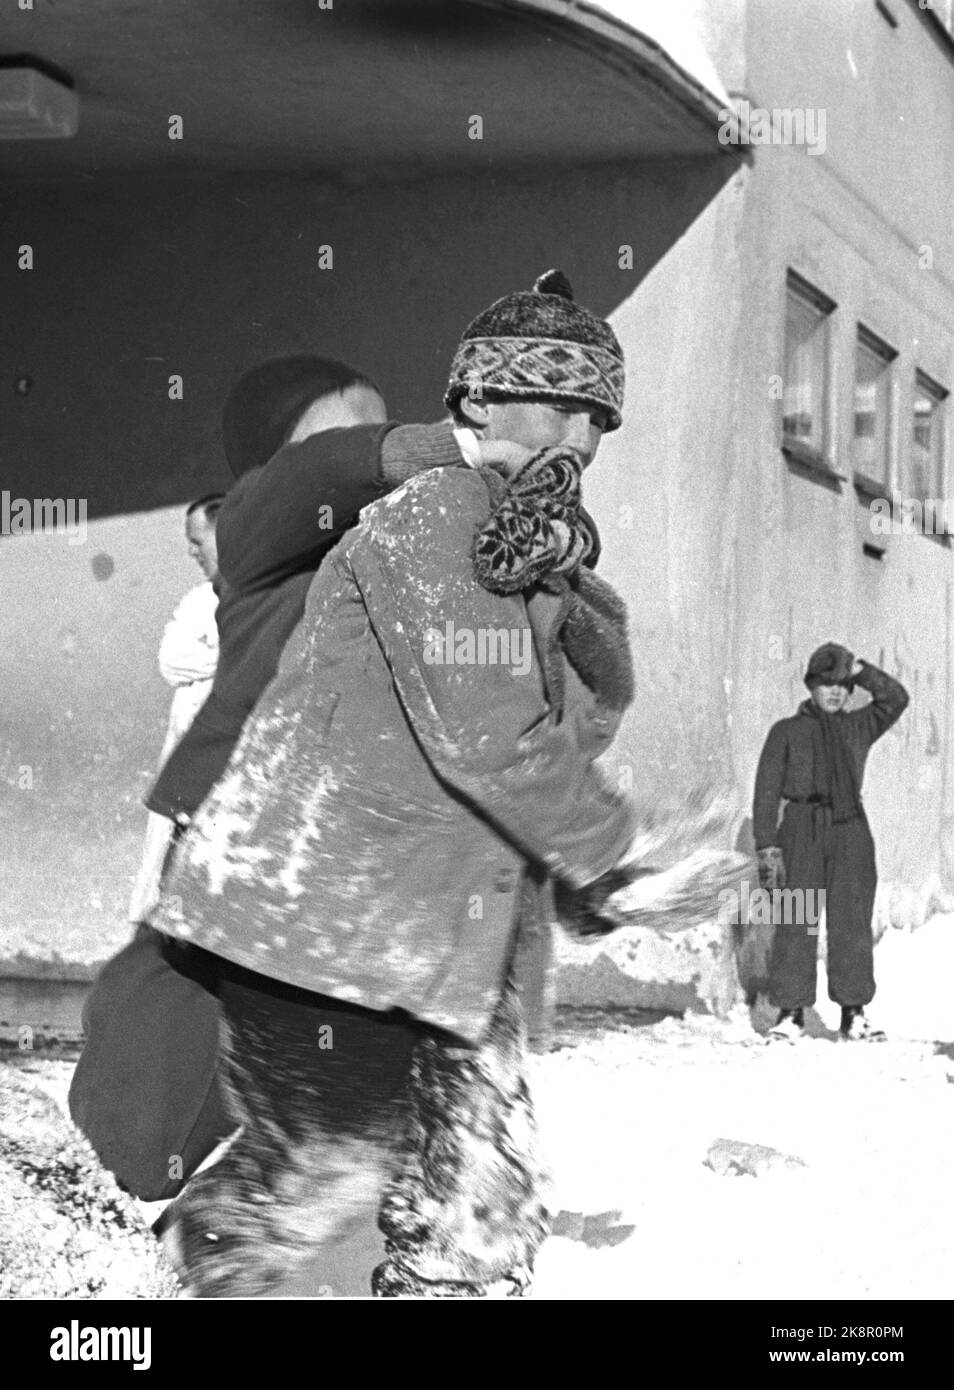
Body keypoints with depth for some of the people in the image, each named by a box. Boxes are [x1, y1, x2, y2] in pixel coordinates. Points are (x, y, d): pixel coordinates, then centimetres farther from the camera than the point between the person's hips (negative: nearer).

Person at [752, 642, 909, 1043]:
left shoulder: (858, 727, 16)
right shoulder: (786, 731, 8)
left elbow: (896, 699, 4)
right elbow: (767, 790, 2)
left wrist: (858, 670, -2)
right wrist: (767, 845, -8)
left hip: (851, 832, 2)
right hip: (803, 830, -2)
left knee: (852, 923, -2)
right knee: (796, 924, -5)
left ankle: (854, 1013, 2)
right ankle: (791, 1013, -1)